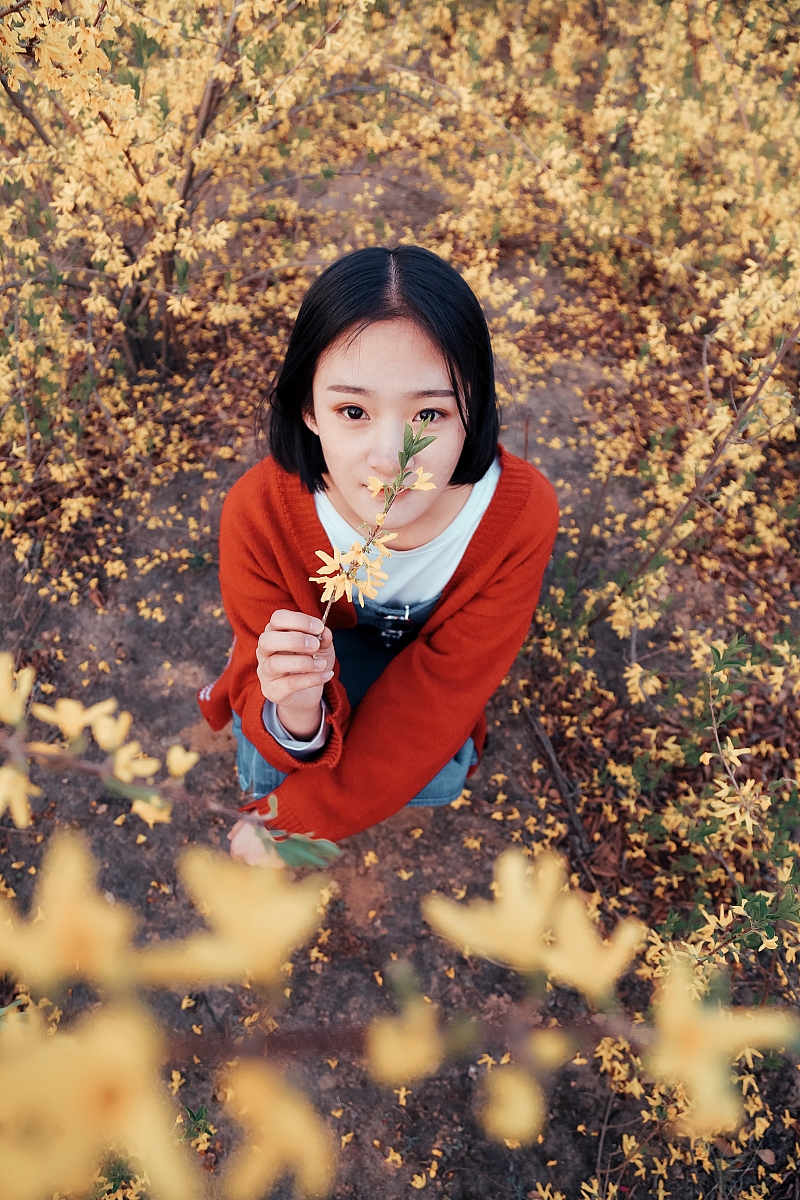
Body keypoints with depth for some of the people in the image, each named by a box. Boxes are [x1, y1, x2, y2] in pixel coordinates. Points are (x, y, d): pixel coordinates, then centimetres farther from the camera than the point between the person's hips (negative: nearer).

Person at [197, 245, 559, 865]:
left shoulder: (521, 514, -35)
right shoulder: (259, 511, -34)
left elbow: (434, 705, -29)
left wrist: (286, 823, -30)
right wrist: (296, 715, -52)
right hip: (317, 658, -1)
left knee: (437, 778, -21)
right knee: (269, 767, -25)